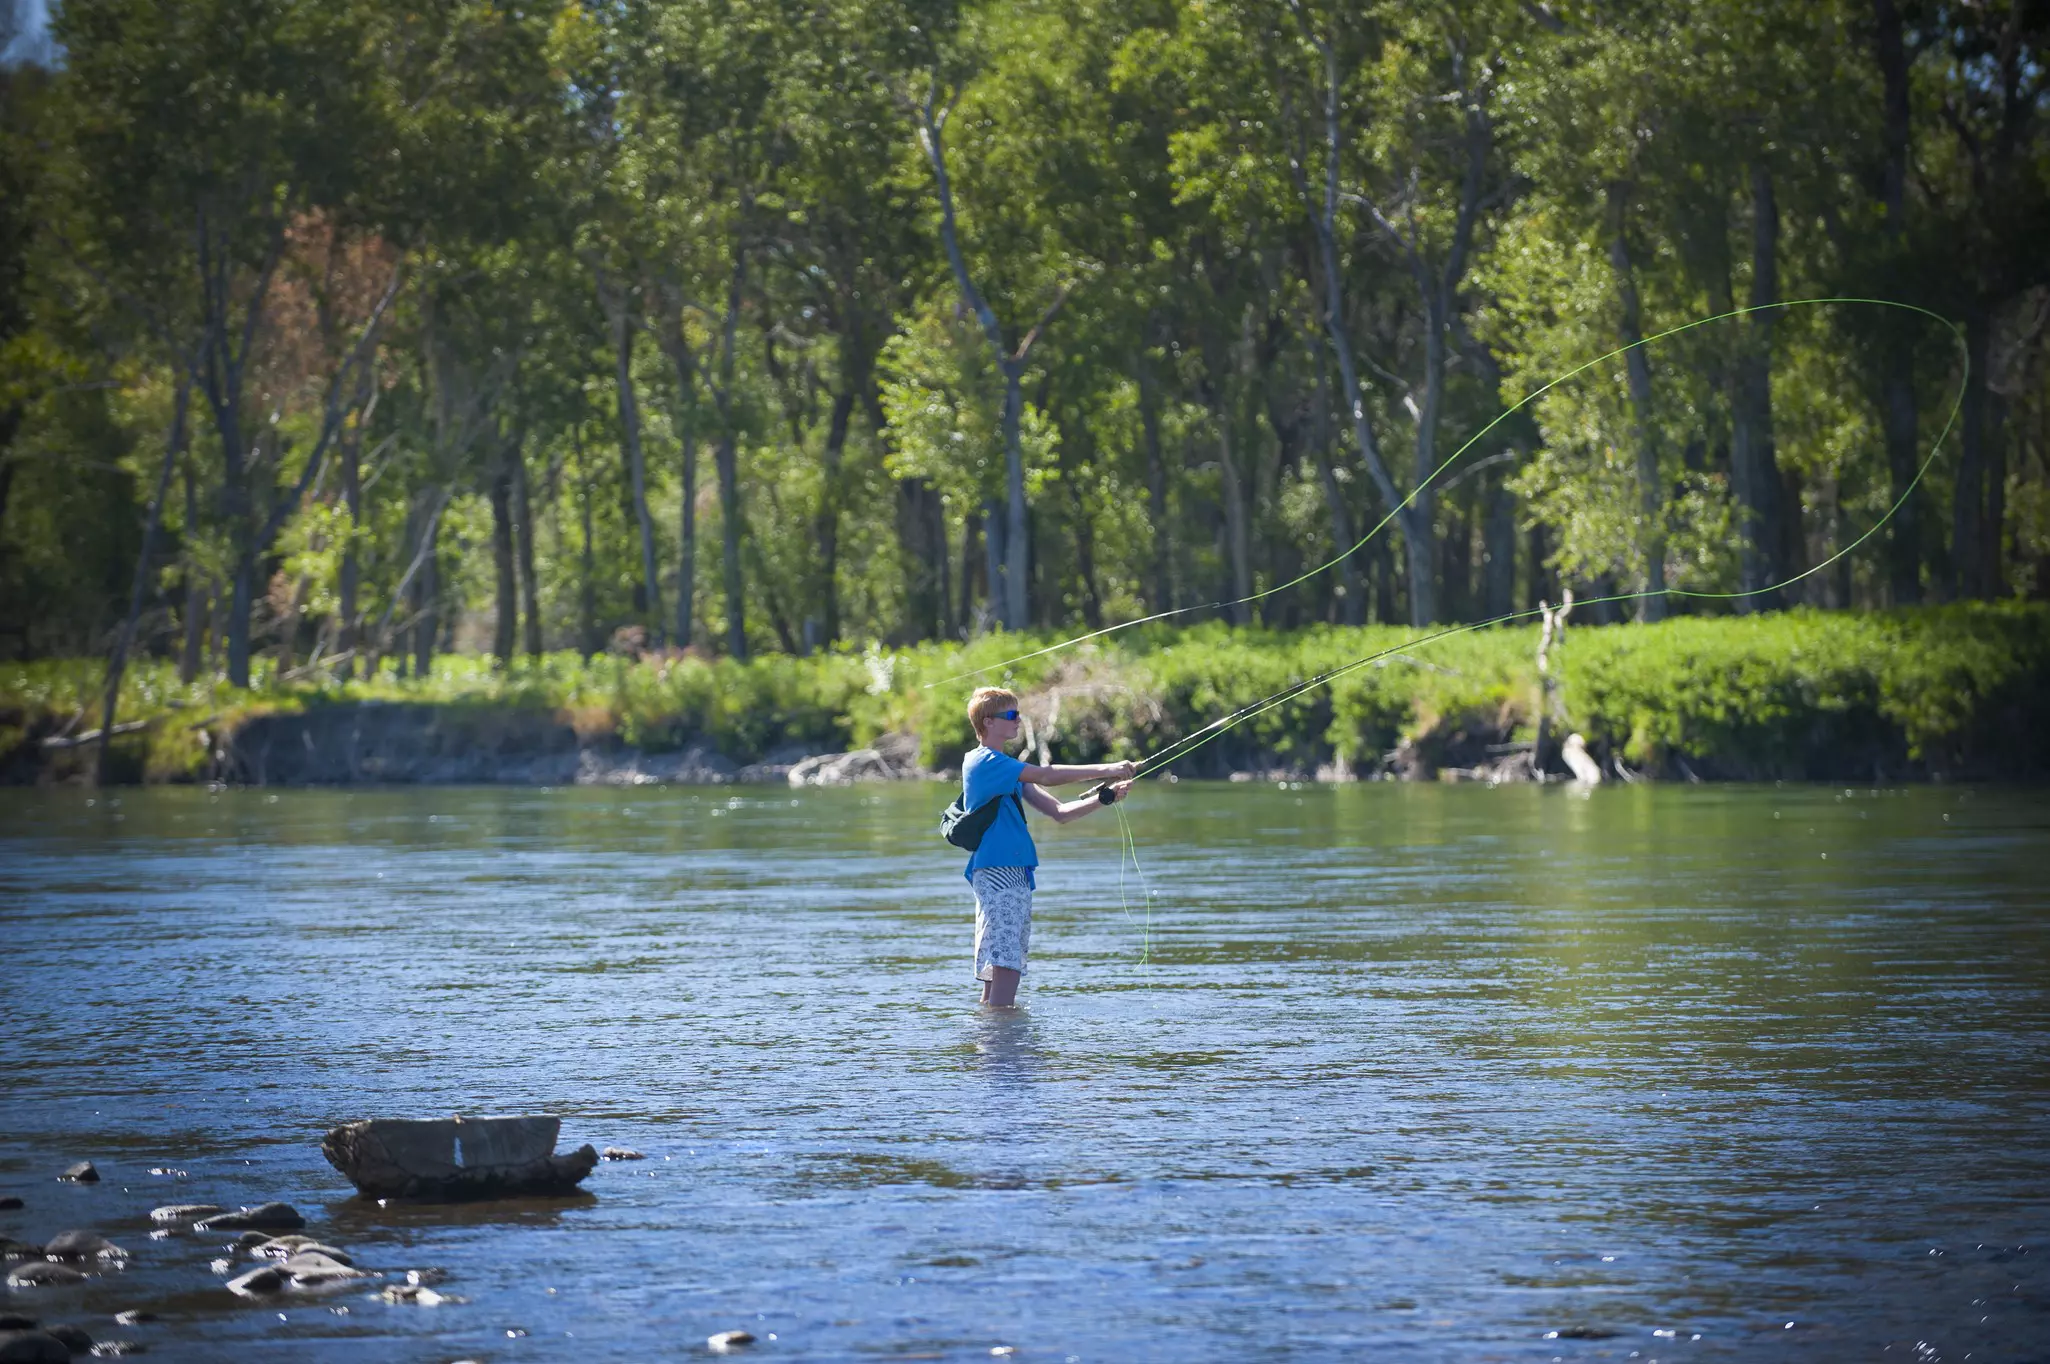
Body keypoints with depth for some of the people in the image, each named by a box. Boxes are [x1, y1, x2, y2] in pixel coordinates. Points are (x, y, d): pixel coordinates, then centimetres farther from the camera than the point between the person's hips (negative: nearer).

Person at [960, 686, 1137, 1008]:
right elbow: (1045, 776, -17)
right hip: (996, 873, -10)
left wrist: (1104, 797, 6)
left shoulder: (1007, 770, 22)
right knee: (1005, 966, -18)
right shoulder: (984, 761, -7)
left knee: (997, 975, 6)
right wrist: (1104, 770, -14)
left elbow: (1059, 812, 19)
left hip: (1016, 875, 10)